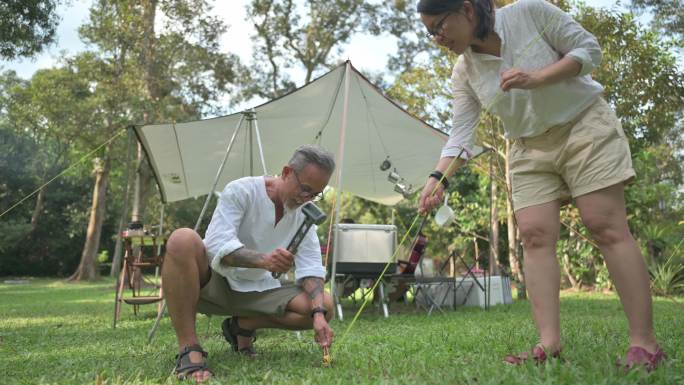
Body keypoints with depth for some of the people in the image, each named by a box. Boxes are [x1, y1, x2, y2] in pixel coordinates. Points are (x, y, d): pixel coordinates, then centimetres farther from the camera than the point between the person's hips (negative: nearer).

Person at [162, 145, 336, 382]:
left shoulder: (304, 214, -1)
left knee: (325, 306, -15)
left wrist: (318, 314, -27)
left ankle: (241, 326, 4)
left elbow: (311, 268, -9)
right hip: (215, 282, -4)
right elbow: (218, 245, -27)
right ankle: (188, 349, -28)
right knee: (183, 239, -35)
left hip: (257, 291, 5)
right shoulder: (240, 191, -16)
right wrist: (262, 260, -45)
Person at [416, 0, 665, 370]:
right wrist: (438, 178, -21)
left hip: (584, 125, -4)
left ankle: (644, 342, -8)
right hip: (530, 149, 5)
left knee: (606, 226, -12)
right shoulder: (463, 72, -2)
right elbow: (460, 134, -6)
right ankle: (549, 344, -9)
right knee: (534, 236, -9)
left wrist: (537, 78, -25)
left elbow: (589, 48, -10)